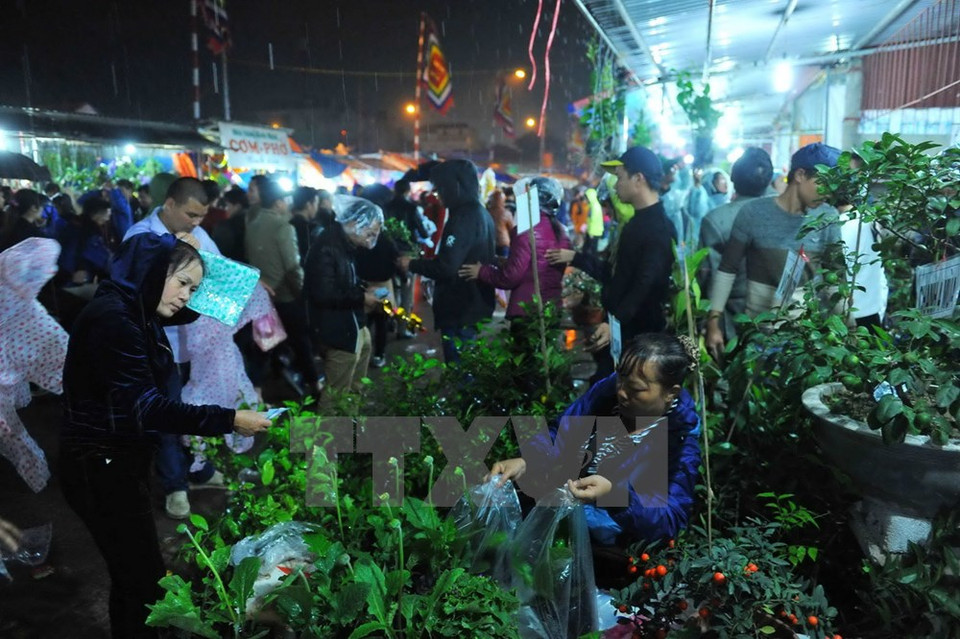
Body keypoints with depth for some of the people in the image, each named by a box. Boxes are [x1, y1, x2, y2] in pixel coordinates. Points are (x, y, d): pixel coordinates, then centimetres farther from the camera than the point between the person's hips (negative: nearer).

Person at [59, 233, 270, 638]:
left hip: (117, 462, 10)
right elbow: (144, 405, -28)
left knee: (132, 575, 20)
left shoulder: (134, 312, 9)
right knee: (146, 581, -4)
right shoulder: (113, 317, -21)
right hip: (102, 468, -10)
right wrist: (229, 420, -29)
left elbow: (188, 314, 28)